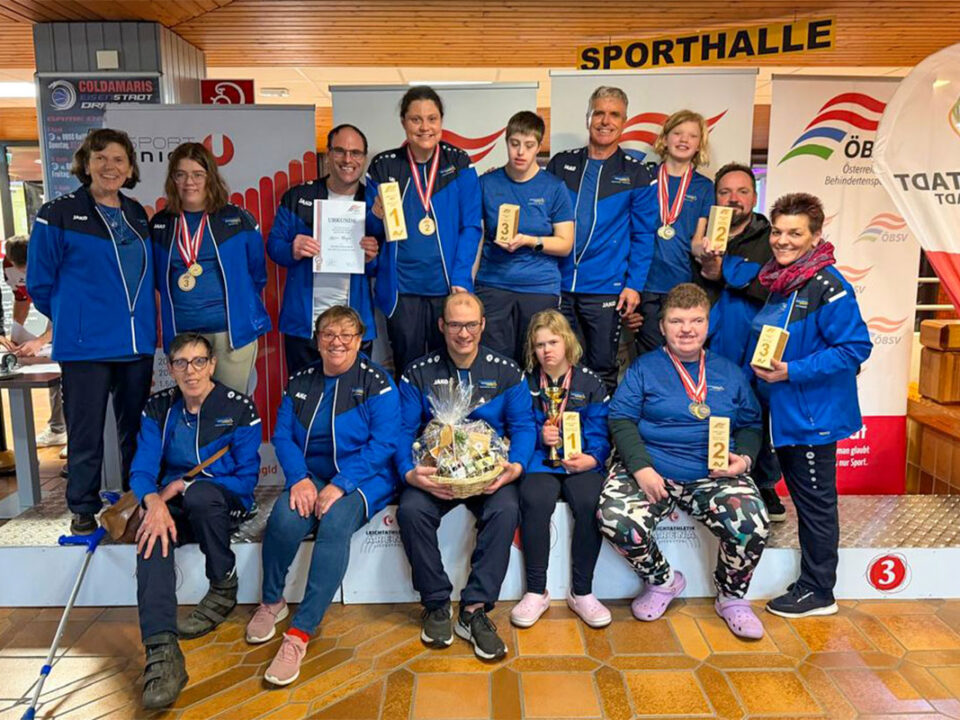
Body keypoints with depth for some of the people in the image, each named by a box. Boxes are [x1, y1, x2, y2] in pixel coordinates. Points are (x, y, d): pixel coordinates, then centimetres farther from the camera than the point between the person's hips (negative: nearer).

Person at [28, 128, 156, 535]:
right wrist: (73, 319, 7)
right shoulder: (59, 215, -4)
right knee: (86, 433, 4)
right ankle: (83, 510, 20)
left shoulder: (138, 216, 11)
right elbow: (40, 283, 0)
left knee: (136, 428, 13)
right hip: (85, 346, -4)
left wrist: (142, 322, 13)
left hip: (138, 344, 5)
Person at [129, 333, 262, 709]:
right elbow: (142, 469, -4)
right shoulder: (159, 408, 4)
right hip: (173, 504, 3)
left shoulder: (239, 409, -7)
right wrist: (155, 503, -27)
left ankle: (224, 590, -13)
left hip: (225, 503, -2)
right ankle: (162, 653, -44)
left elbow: (246, 480, -7)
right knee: (154, 534, -32)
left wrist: (185, 486, -17)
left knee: (200, 493, -37)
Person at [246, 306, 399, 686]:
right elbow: (283, 436, 6)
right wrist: (299, 478, -14)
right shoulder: (300, 382, 12)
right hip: (311, 474, 3)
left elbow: (382, 443, -11)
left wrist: (339, 485, -21)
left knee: (335, 523, -33)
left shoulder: (376, 381, -2)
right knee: (284, 517, -28)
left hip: (363, 479, -3)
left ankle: (300, 633, -25)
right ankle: (271, 602, 1)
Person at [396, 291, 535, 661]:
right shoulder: (418, 373, 5)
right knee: (411, 510, -29)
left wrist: (515, 466, -17)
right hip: (435, 471, 0)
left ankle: (474, 609, -18)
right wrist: (410, 473, -19)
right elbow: (404, 431, 0)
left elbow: (523, 426, 3)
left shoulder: (506, 372, 7)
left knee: (506, 509, -31)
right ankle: (436, 604, -9)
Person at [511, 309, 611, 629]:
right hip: (539, 461, 0)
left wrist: (592, 459, -14)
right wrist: (540, 436, -10)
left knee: (590, 503, -31)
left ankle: (582, 592, -11)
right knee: (535, 501, -32)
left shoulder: (590, 382, 10)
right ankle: (536, 592, -15)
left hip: (580, 462, 0)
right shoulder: (525, 383, 11)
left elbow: (599, 432, 4)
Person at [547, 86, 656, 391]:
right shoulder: (561, 164, 9)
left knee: (602, 368, 5)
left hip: (606, 289, -2)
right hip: (558, 285, 2)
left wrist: (634, 285, -7)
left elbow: (643, 235, 3)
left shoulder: (636, 174, 5)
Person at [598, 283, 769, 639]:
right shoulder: (644, 368, 6)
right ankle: (662, 581, 7)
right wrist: (641, 467, -15)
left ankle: (731, 598, 9)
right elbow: (621, 420, -2)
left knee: (753, 525, -25)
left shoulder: (729, 372, 16)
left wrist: (744, 458, -4)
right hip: (651, 469, -1)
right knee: (616, 520, -28)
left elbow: (750, 424, 17)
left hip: (715, 474, 2)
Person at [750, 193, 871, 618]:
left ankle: (818, 592, 21)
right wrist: (764, 371, 7)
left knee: (816, 505, 5)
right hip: (782, 413, 9)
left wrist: (793, 372, -23)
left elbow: (856, 348, -20)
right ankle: (810, 583, 34)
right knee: (802, 499, 19)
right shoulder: (777, 281, 8)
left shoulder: (827, 286, -17)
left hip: (813, 417, -9)